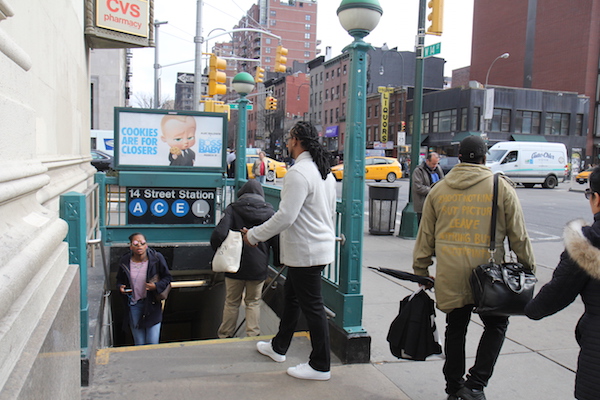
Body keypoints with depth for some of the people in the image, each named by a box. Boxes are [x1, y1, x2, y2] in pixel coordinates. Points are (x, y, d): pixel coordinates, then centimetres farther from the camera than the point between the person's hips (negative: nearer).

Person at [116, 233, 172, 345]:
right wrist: (120, 287, -6)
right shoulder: (125, 261, -1)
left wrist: (156, 286, -17)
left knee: (152, 343, -1)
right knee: (138, 344, 11)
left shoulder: (156, 258, -9)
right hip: (133, 305, 2)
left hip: (152, 304, -2)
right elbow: (120, 279, 16)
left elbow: (167, 277, 0)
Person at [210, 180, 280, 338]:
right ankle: (253, 336, 19)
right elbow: (277, 240, -1)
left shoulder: (232, 209, -6)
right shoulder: (269, 212, -1)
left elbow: (219, 234, -19)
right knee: (253, 302, 17)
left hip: (235, 266, -1)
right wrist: (277, 261, 12)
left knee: (231, 302, 15)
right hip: (258, 266, 1)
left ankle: (225, 336, 26)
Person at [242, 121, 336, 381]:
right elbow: (331, 211, 18)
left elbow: (285, 217, -24)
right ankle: (278, 347, 39)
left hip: (305, 251, -10)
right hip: (322, 245, 10)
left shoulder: (298, 173, -20)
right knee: (291, 296, 22)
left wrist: (253, 235, -14)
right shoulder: (325, 171, 10)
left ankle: (320, 366, 15)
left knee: (312, 306, 1)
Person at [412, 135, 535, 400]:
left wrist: (421, 269, 18)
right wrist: (528, 267, 13)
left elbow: (425, 235, 9)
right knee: (496, 325, 17)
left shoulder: (438, 189, 6)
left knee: (455, 328, 15)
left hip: (449, 274, 3)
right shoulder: (501, 187, -1)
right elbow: (518, 235, 1)